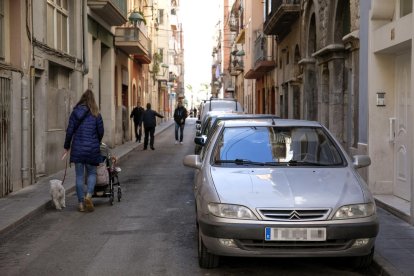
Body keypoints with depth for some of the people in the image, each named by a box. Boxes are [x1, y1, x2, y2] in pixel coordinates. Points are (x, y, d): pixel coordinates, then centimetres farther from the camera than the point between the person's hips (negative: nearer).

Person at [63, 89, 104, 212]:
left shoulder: (75, 112, 0)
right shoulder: (96, 114, -2)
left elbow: (69, 131, 0)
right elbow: (101, 131, 1)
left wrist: (66, 147, 10)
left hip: (77, 148, 1)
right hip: (92, 148, -1)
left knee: (79, 175, 6)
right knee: (92, 173, 12)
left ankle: (81, 203, 7)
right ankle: (88, 195, -12)